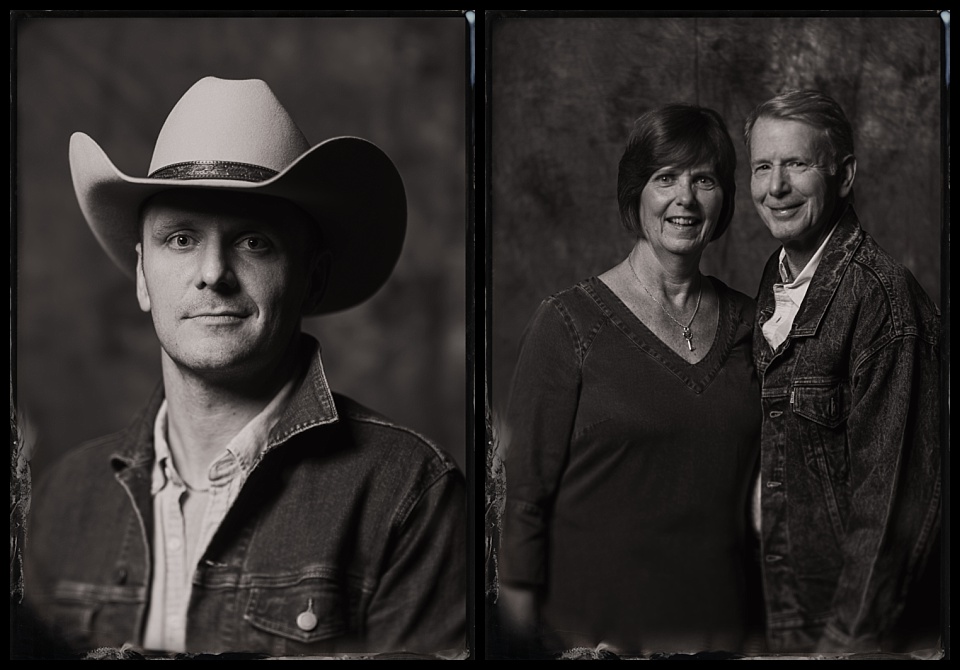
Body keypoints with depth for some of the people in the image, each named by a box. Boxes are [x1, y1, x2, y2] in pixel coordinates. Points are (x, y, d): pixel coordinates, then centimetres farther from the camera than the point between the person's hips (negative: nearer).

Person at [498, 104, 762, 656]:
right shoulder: (571, 322, -9)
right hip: (592, 631, -4)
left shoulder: (745, 322, 6)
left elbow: (753, 486, 12)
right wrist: (521, 638, -13)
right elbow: (526, 492, -9)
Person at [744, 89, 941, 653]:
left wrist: (849, 634, -19)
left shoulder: (880, 294, -17)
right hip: (787, 614, 7)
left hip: (861, 619, -7)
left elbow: (894, 497, -19)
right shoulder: (776, 281, 7)